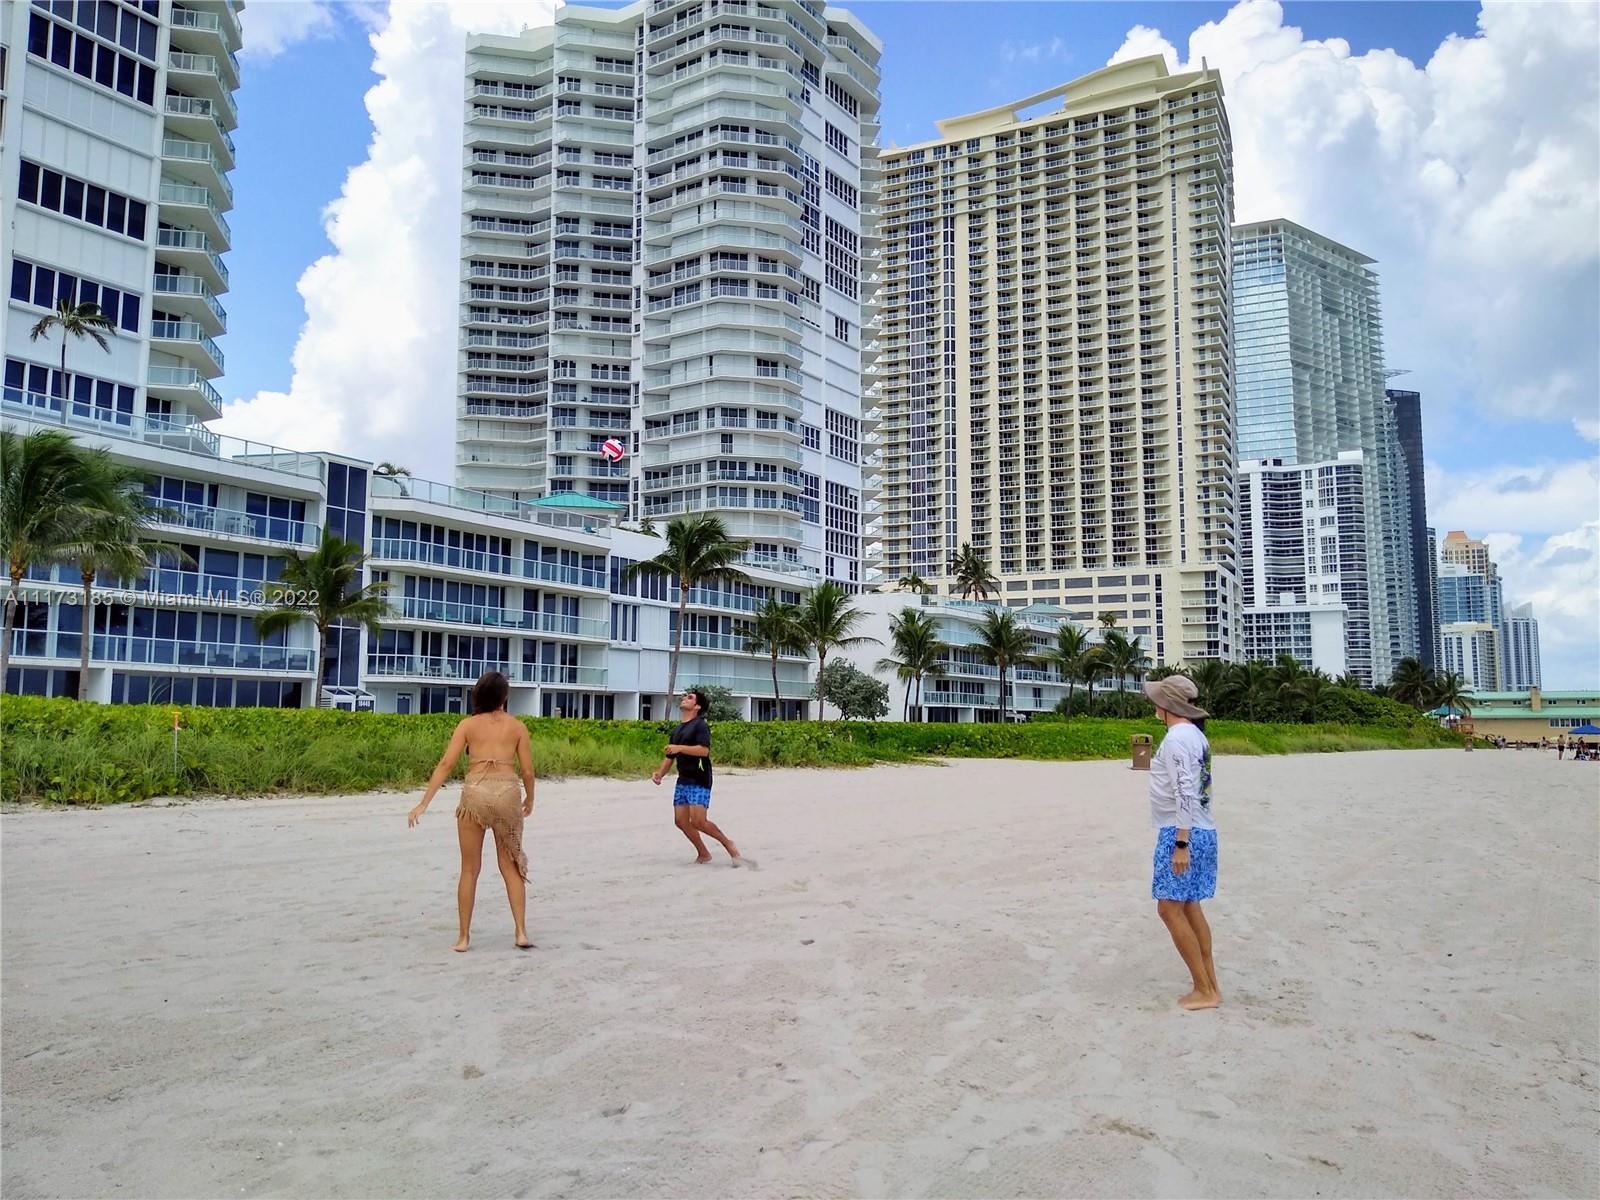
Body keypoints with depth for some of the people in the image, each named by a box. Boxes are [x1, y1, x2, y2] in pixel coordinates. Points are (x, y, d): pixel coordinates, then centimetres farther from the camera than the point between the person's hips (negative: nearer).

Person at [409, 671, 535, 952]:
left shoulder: (468, 725, 4)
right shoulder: (517, 726, 6)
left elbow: (446, 765, -3)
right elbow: (528, 771, 5)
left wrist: (424, 803, -1)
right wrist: (529, 799, 23)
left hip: (475, 792, 0)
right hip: (507, 792, 1)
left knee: (469, 870, 11)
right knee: (510, 866, 13)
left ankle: (464, 937, 15)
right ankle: (521, 932, 7)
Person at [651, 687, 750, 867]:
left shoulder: (700, 724, -7)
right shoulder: (677, 729, 18)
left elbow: (704, 750, -22)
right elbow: (669, 756, 21)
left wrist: (680, 748, -27)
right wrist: (660, 773, 4)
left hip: (699, 781, -8)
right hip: (682, 780, 8)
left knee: (698, 821, -16)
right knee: (681, 821, 3)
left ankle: (729, 845, 1)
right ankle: (703, 854, 17)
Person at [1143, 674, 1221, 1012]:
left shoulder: (1177, 737, -16)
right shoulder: (1196, 734, 13)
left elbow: (1185, 793, -23)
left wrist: (1181, 843, -23)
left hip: (1182, 832, -10)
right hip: (1202, 831, 10)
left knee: (1170, 908, -6)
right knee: (1188, 907, 15)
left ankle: (1204, 990, -3)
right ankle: (1210, 984, 19)